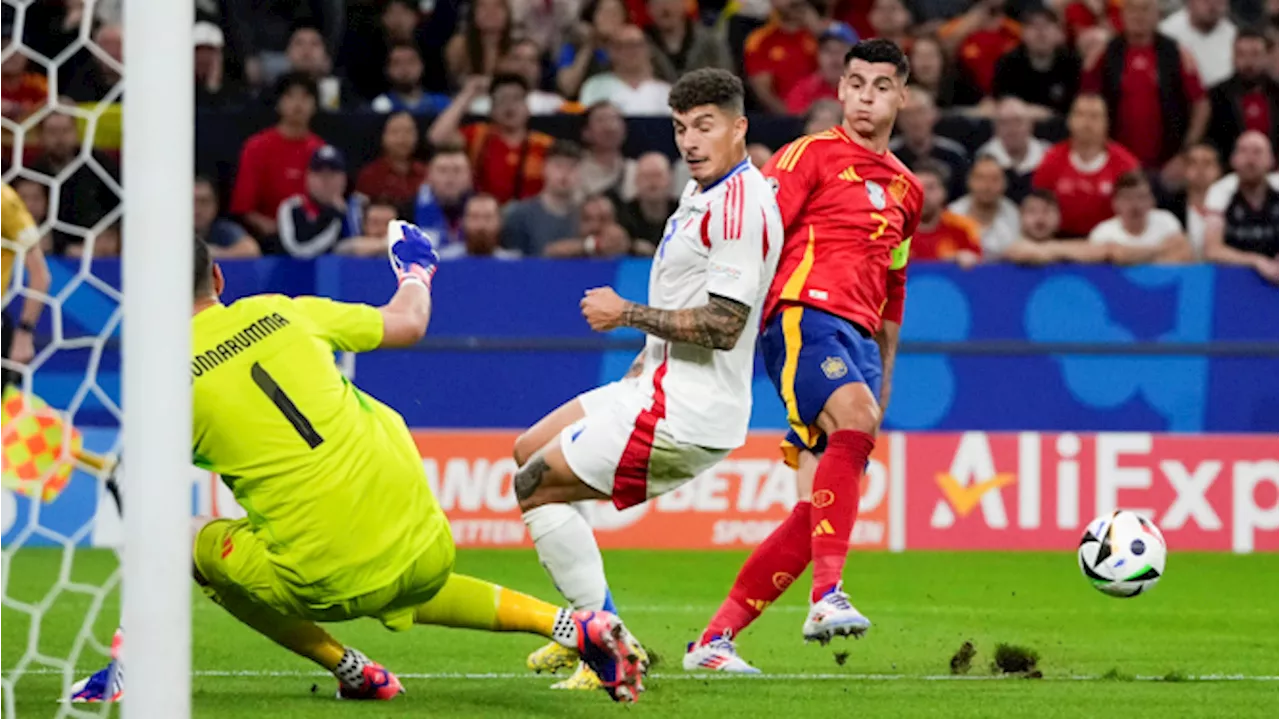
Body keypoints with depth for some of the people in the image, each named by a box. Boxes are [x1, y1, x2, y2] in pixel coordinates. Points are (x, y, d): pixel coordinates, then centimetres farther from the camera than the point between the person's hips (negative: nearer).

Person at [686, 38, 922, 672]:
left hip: (858, 338, 7)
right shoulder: (813, 155, 3)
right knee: (855, 416, -35)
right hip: (804, 316, -7)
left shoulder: (906, 190, 23)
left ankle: (713, 641, 2)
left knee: (818, 511, -4)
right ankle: (827, 596, -45)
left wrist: (884, 375, 30)